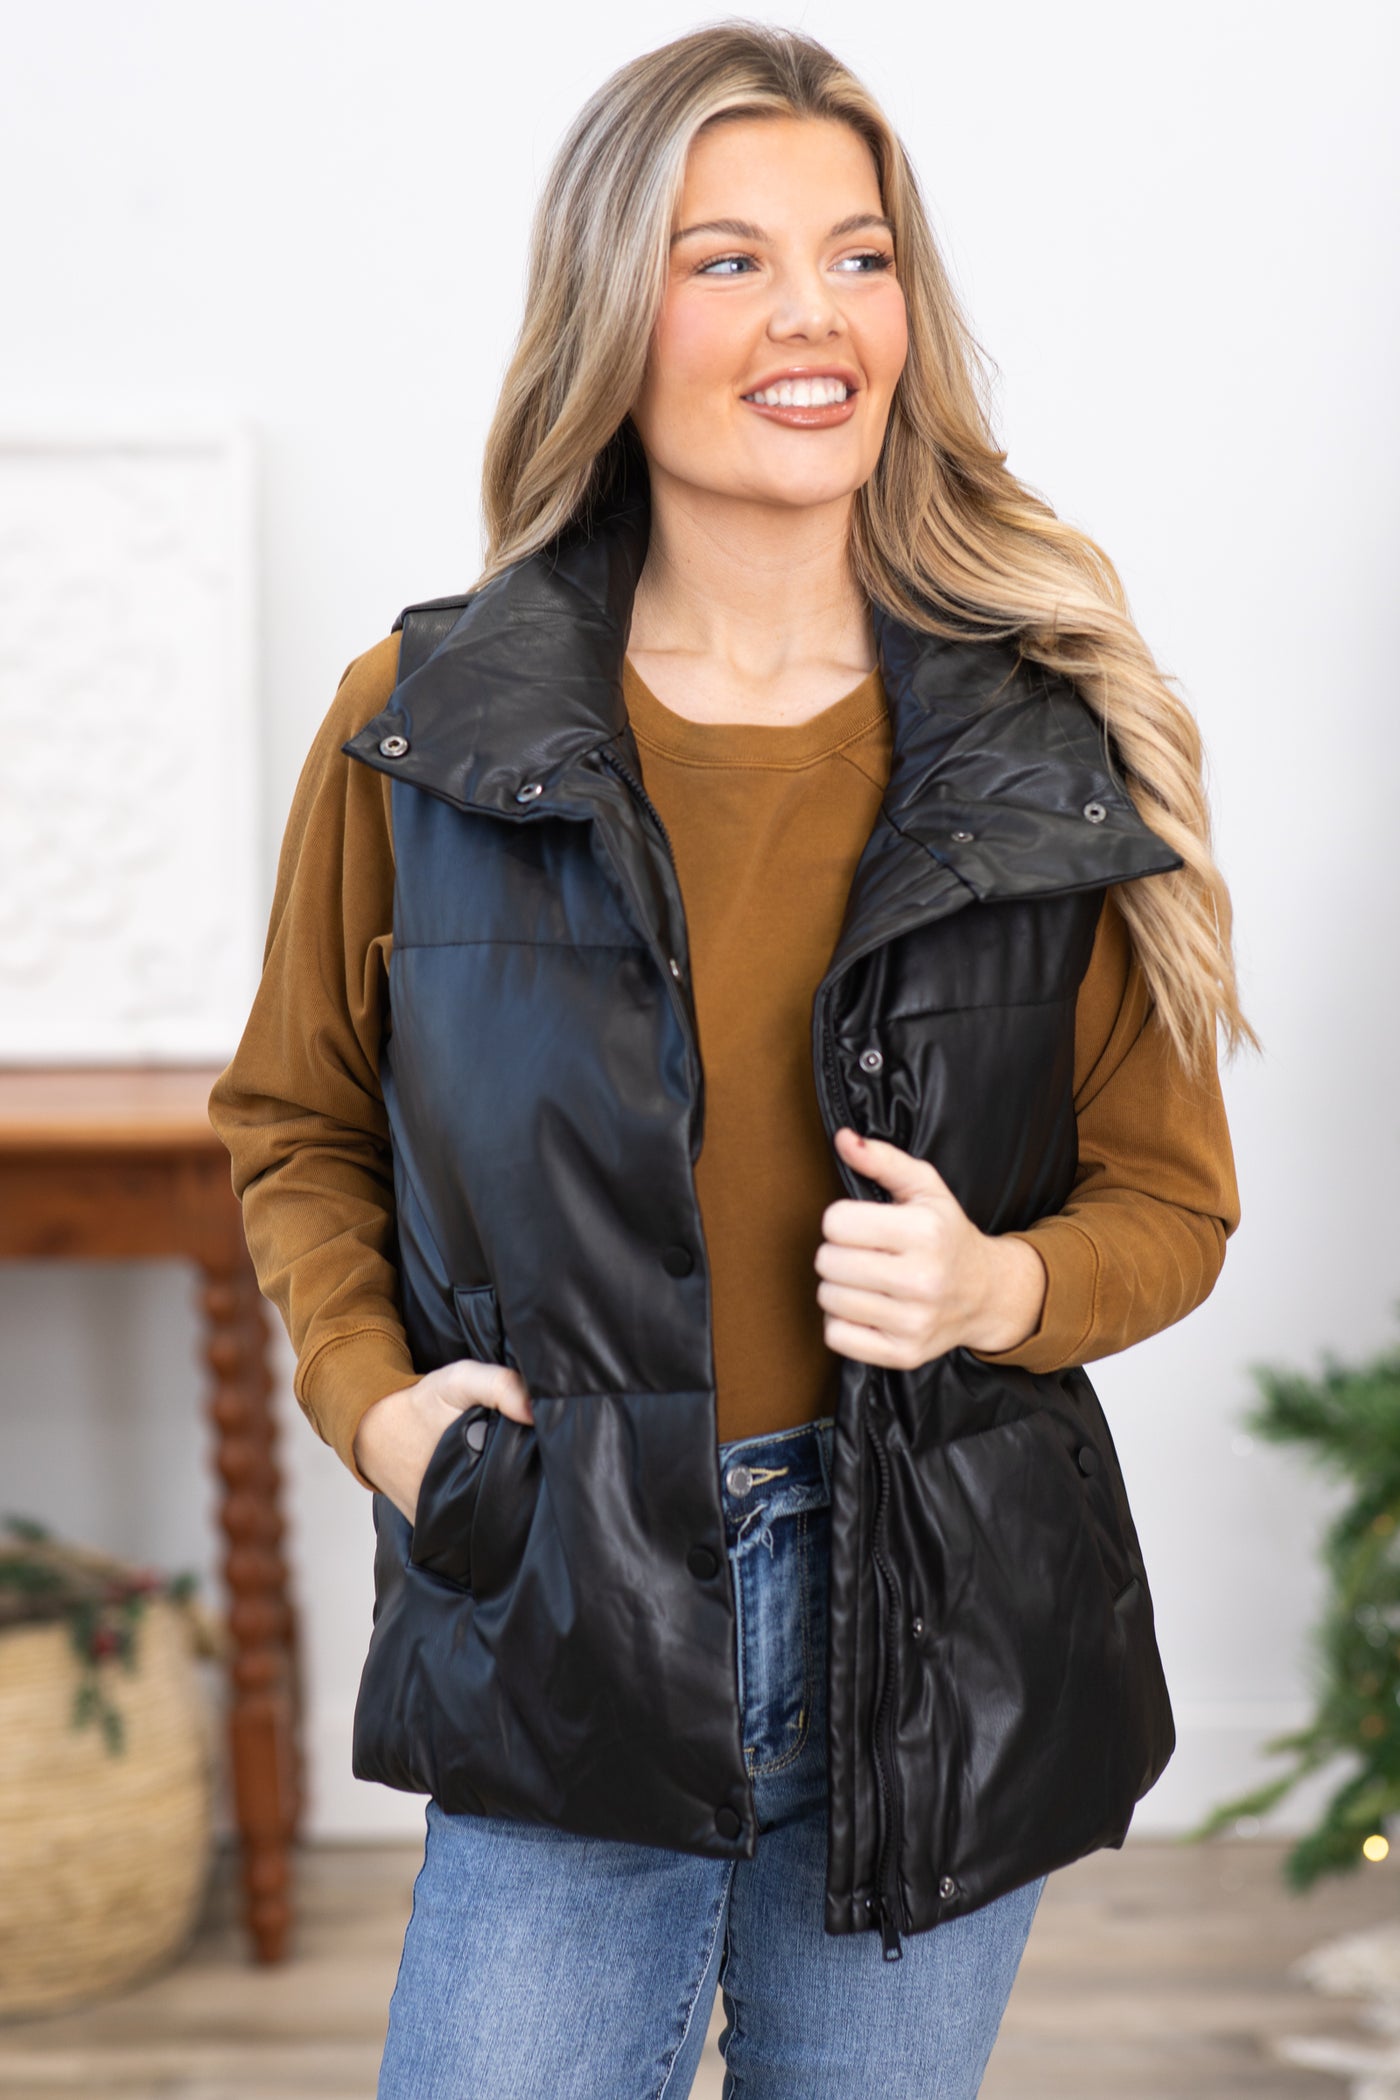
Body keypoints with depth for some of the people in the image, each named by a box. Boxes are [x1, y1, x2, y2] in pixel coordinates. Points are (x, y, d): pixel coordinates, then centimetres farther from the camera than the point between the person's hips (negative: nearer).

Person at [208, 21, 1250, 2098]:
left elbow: (1169, 1197, 7)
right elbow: (295, 1121, 12)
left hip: (939, 1639, 1)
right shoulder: (421, 727, -2)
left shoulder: (1051, 750, -2)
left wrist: (998, 1288, -14)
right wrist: (370, 1392, -5)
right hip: (566, 1665, -1)